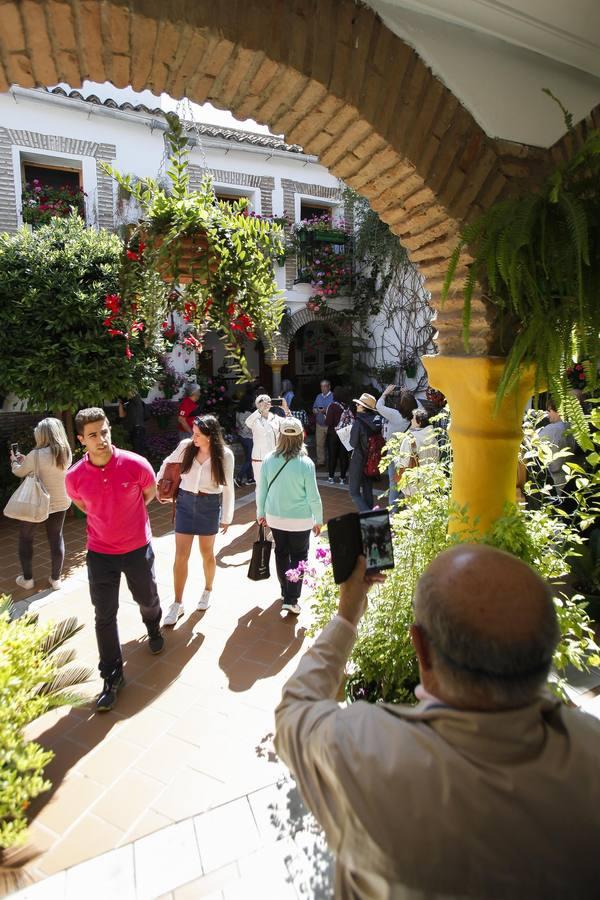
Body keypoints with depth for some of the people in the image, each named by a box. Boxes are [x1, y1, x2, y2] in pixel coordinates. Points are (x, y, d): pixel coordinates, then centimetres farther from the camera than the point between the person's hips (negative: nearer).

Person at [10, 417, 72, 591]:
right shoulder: (66, 453, -4)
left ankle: (27, 579, 24)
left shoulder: (37, 454, -19)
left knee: (26, 538, 16)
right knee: (56, 539, 13)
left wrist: (14, 461, 19)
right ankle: (56, 579, 20)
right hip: (60, 503, 4)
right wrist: (26, 460, 19)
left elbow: (20, 472, -2)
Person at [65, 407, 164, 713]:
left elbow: (150, 493, 2)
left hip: (138, 548, 0)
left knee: (147, 599, 21)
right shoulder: (74, 477, -14)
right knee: (104, 616, 5)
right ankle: (112, 676, 23)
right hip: (100, 552, 1)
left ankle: (153, 629, 56)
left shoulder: (135, 464, -20)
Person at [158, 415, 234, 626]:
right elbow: (168, 464, 10)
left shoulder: (225, 455, -13)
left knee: (206, 552, 14)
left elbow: (228, 488, -5)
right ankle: (177, 603, 16)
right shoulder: (186, 446, -10)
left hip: (210, 505, -1)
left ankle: (208, 590, 39)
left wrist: (226, 517, -2)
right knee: (181, 555, 2)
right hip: (185, 502, 1)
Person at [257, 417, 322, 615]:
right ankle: (291, 599, 9)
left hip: (275, 517, 4)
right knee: (298, 556, 12)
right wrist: (318, 520, 1)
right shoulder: (306, 463, -19)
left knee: (281, 553, 21)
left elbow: (261, 490, -1)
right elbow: (313, 496, -13)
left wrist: (261, 512, 14)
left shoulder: (269, 459, -10)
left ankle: (285, 591, 37)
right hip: (300, 519, -3)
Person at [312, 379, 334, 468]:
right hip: (319, 424, 5)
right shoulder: (318, 396, 16)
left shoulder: (333, 396, -5)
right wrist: (315, 410, -1)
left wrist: (326, 410, -23)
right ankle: (320, 461, 13)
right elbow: (314, 408, 21)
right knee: (319, 444, 5)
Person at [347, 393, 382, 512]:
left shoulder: (358, 422, -20)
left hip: (359, 460, -7)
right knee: (367, 490, 19)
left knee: (354, 492, 4)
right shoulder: (377, 420, -3)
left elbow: (353, 443, -14)